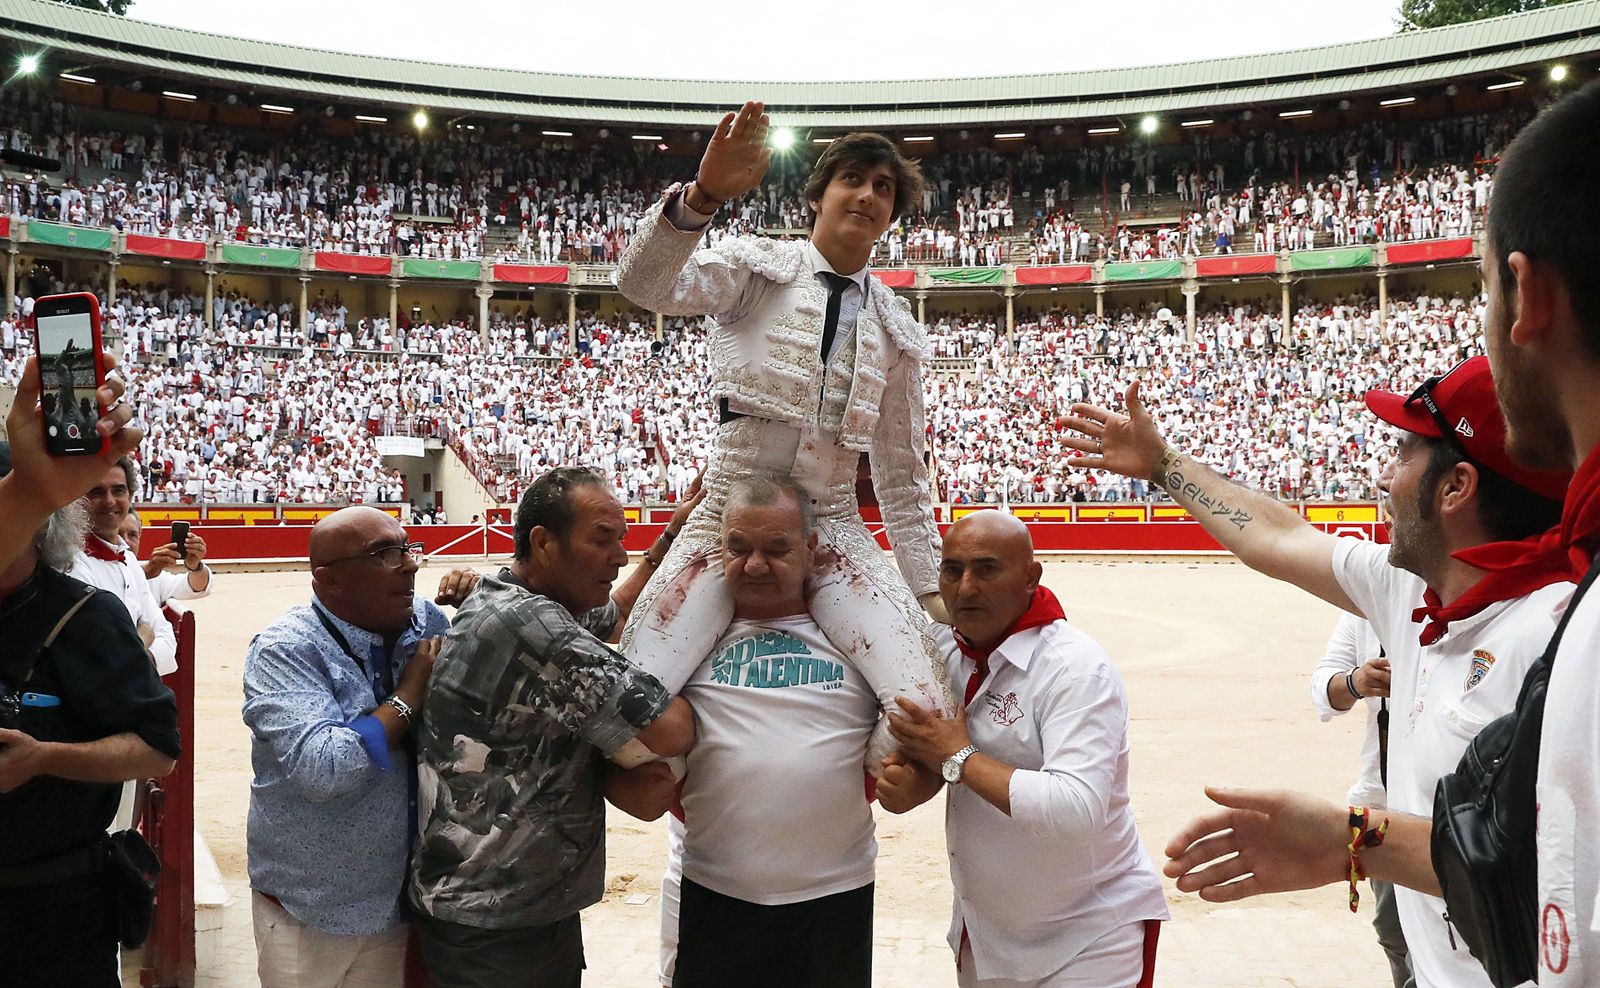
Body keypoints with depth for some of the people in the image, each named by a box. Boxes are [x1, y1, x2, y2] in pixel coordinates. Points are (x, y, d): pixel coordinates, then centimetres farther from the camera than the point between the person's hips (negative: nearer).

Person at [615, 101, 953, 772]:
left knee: (926, 712, -18)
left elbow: (902, 473, 16)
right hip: (726, 515, -2)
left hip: (833, 528, 3)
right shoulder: (757, 267, 3)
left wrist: (931, 593, 12)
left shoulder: (896, 331, 13)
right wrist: (703, 194, -34)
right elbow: (643, 283, -17)